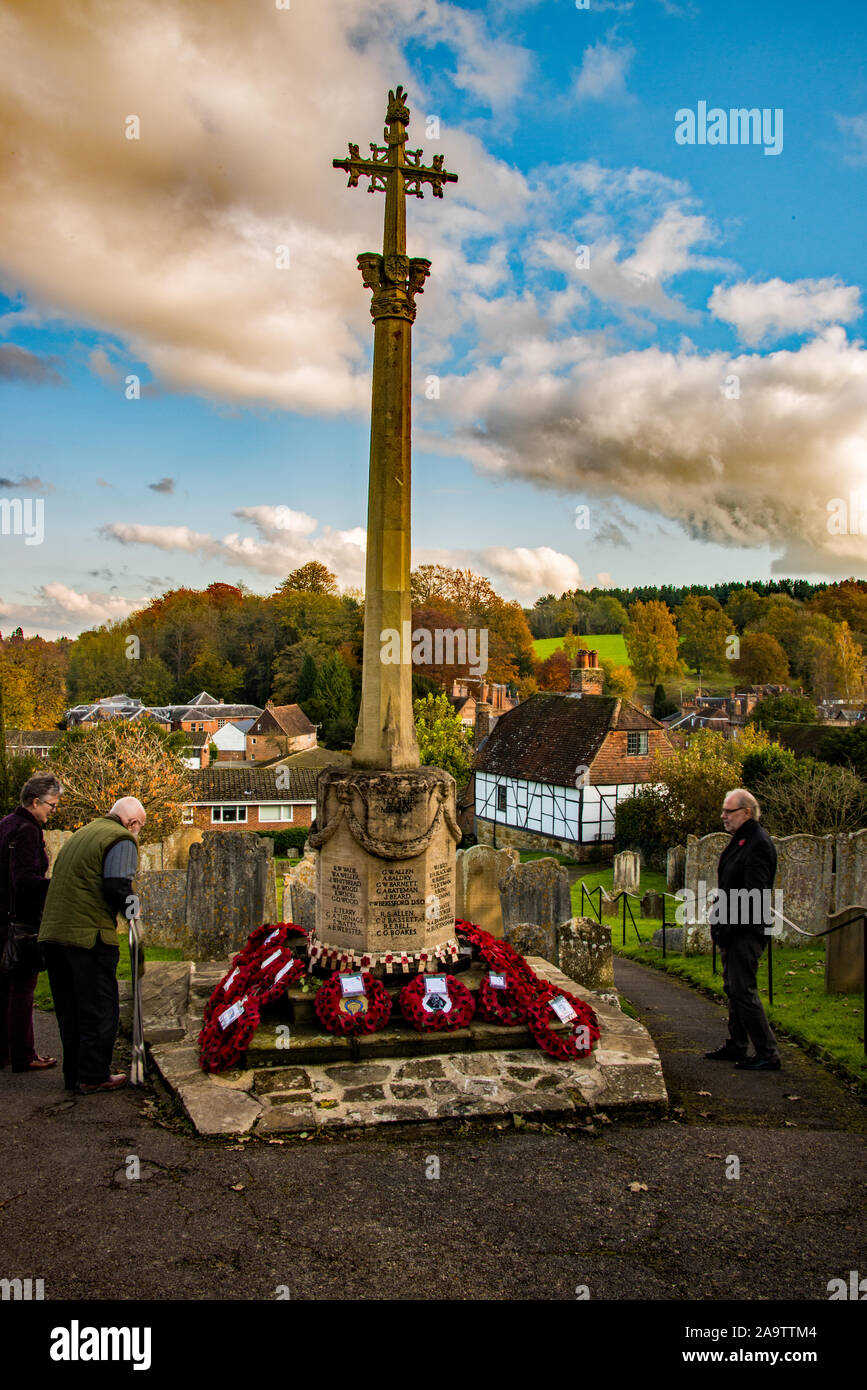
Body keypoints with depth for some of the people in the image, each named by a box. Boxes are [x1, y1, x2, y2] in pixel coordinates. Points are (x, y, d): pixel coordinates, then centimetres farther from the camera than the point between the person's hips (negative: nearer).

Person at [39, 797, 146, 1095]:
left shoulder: (82, 833, 21)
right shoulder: (122, 840, -6)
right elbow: (116, 887, -19)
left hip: (53, 933, 8)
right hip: (89, 936, -8)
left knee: (69, 1010, 16)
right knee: (100, 1010, 3)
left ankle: (74, 1074, 23)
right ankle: (93, 1076, 8)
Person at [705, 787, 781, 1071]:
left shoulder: (758, 843, -18)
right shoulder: (740, 839, 14)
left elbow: (753, 894, -23)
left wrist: (726, 923, -21)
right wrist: (718, 910, 10)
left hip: (746, 931, -10)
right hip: (733, 929, 10)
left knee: (744, 990, -6)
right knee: (733, 988, 16)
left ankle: (767, 1053, 2)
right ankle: (736, 1046, 27)